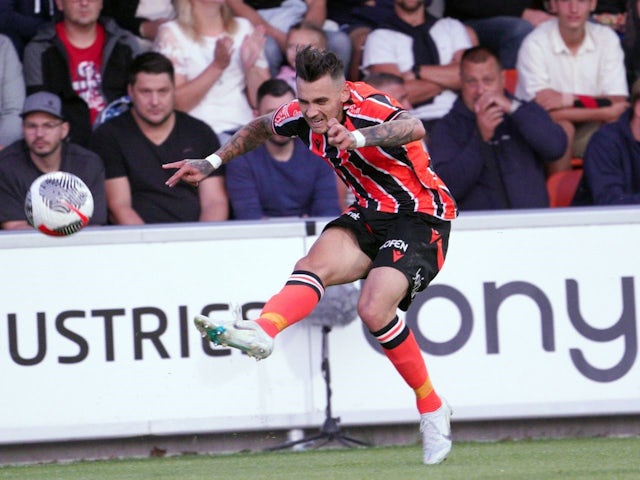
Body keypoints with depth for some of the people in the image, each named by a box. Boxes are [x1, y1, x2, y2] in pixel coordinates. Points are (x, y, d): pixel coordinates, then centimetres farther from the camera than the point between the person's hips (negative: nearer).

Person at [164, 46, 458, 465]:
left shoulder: (367, 108, -25)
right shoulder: (303, 116, -3)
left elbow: (413, 128, -49)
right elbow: (263, 128, 22)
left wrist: (358, 138, -66)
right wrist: (213, 162, 20)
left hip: (421, 217, -7)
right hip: (371, 213, 7)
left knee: (374, 307, -25)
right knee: (318, 262, -24)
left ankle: (432, 410, -11)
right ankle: (263, 331, -47)